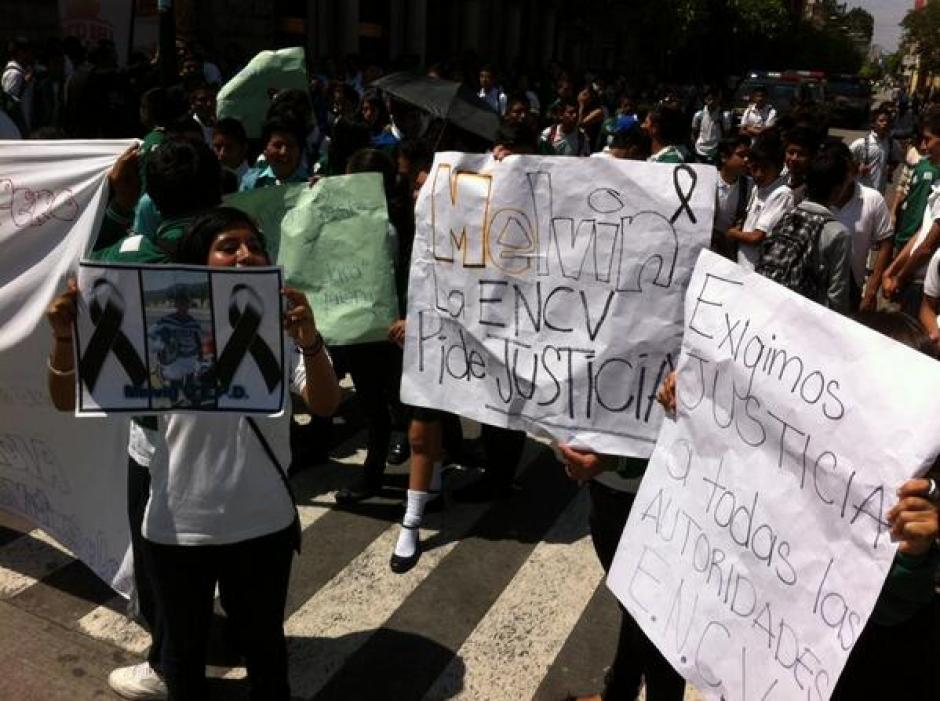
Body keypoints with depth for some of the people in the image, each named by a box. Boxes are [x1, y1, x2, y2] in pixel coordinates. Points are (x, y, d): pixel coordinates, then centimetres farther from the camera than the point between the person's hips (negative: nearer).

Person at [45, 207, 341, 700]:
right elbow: (68, 401, -8)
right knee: (185, 644, 23)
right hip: (176, 531, 0)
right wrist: (65, 339, -28)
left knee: (264, 639, 23)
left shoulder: (282, 331, -8)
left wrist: (310, 343, -43)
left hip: (264, 528, 0)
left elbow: (325, 405, -23)